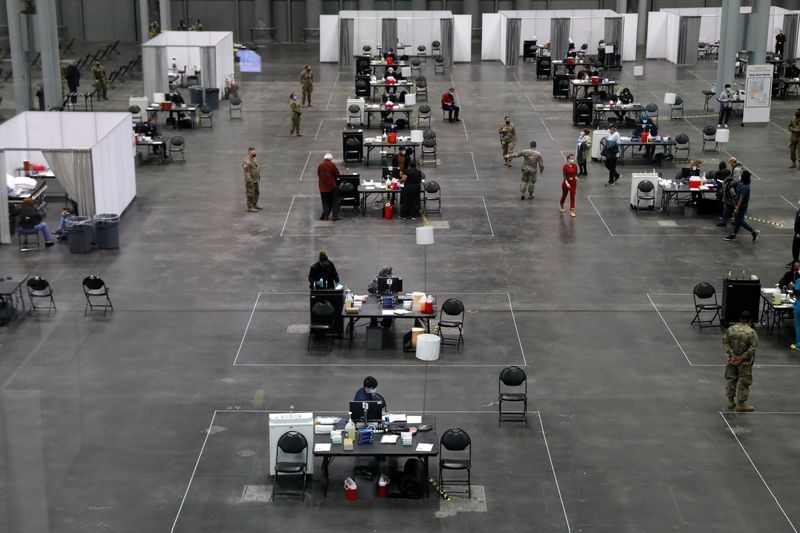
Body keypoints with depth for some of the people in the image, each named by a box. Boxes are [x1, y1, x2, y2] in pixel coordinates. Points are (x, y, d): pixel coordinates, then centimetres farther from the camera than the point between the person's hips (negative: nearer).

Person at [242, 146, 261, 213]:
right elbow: (246, 172, -24)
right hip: (250, 181, -10)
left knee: (256, 193, 19)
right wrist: (250, 181, -24)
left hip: (255, 180, 10)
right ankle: (250, 208, 8)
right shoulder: (246, 161, -23)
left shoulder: (253, 159, 7)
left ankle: (254, 205, 33)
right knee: (250, 194, -1)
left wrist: (259, 177, 21)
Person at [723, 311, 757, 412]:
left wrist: (732, 354, -11)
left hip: (732, 359, 4)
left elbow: (725, 342, -7)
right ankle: (741, 404, 14)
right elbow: (752, 348, -21)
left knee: (730, 379, 18)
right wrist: (742, 358, -17)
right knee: (744, 382, 8)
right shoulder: (752, 333, -14)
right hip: (745, 362, -4)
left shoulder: (731, 329, -3)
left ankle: (730, 401, 28)